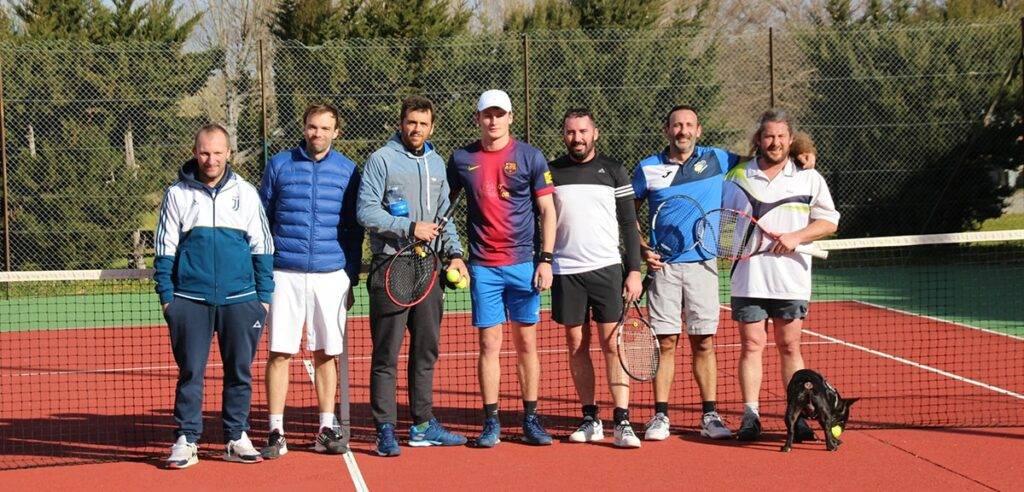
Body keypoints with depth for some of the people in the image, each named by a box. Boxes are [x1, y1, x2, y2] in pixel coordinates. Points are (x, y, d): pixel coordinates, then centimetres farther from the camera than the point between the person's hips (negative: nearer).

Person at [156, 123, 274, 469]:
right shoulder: (177, 194, 6)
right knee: (190, 372, 1)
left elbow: (262, 248, 10)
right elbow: (165, 249, 7)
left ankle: (237, 438, 15)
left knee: (239, 372, 5)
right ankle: (186, 441, 6)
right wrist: (166, 295, 0)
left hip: (240, 300, 1)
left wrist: (264, 296, 5)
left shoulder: (246, 193, 8)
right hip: (190, 301, -1)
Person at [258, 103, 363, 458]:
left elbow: (354, 230, 10)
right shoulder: (279, 166, 5)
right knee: (280, 353, -2)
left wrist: (351, 279, 6)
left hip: (331, 275, 1)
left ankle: (327, 429, 14)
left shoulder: (347, 171, 7)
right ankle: (276, 432, 3)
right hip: (285, 275, -1)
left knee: (327, 354, 5)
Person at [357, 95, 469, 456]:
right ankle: (385, 430, 0)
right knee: (387, 354, -4)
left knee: (426, 349, 11)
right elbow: (366, 211, -11)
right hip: (391, 267, -6)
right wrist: (410, 228, -17)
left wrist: (454, 252, 8)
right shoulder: (381, 160, -4)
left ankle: (423, 425, 19)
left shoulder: (436, 163, 16)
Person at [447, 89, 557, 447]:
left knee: (526, 343, 4)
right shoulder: (462, 160, 5)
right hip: (483, 267, 1)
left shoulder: (530, 157, 1)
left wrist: (546, 260, -6)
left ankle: (531, 420, 10)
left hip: (523, 264, -1)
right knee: (489, 344, 1)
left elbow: (548, 210, 1)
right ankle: (491, 422, 6)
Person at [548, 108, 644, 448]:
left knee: (613, 344, -7)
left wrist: (635, 271, -1)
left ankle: (622, 423, -8)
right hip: (566, 271, 2)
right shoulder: (550, 173, 7)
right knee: (577, 346, 4)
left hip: (606, 268, -1)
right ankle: (590, 420, 12)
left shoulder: (613, 171, 6)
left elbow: (629, 224, 6)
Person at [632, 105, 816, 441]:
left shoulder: (716, 160, 6)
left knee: (704, 343, 3)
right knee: (665, 342, -1)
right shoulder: (648, 168, 5)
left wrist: (799, 155, -1)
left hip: (702, 265, 1)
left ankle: (710, 415, 9)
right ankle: (660, 416, 5)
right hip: (663, 266, -1)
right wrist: (643, 249, 0)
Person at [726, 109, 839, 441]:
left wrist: (796, 236, -11)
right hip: (749, 278, 0)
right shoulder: (738, 177, 8)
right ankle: (750, 415, 2)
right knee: (751, 345, -1)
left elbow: (829, 221, 4)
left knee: (790, 347, 3)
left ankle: (797, 416, 7)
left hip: (791, 280, 0)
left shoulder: (808, 177, 6)